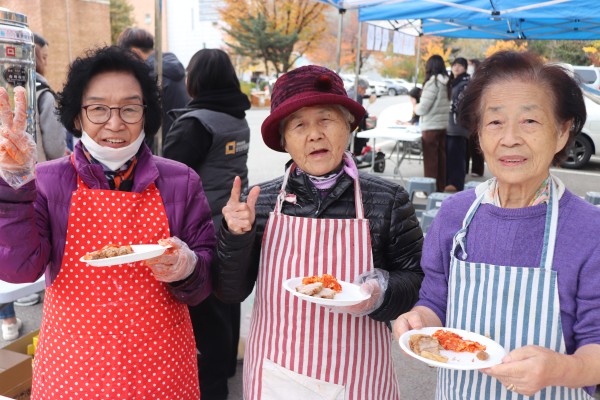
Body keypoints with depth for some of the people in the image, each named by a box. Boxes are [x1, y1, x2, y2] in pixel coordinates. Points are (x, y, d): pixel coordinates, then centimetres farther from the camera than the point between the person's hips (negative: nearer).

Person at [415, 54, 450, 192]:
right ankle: (440, 186, 21)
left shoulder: (432, 83, -14)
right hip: (444, 126, 7)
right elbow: (444, 105, 10)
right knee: (441, 157, 13)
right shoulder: (446, 83, 6)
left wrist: (415, 107, 7)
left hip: (431, 126, -7)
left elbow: (423, 108, -15)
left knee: (430, 159, 0)